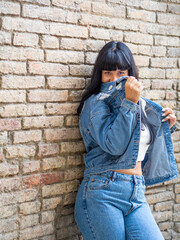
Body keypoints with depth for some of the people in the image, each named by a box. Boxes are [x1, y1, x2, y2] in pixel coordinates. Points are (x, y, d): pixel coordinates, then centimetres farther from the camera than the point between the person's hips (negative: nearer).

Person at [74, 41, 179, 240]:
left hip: (136, 195, 5)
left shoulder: (142, 106, 15)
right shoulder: (95, 102, -3)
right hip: (102, 194, -5)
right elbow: (114, 145, -19)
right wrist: (129, 102, -17)